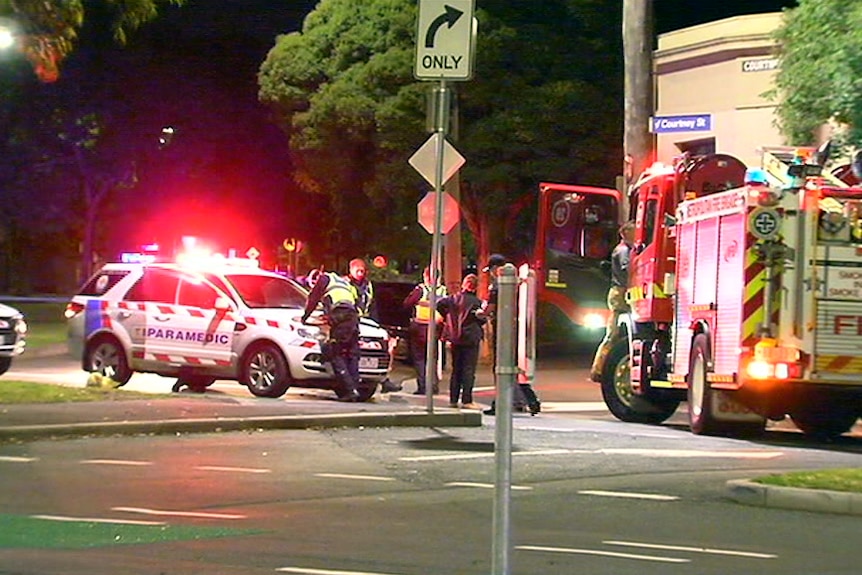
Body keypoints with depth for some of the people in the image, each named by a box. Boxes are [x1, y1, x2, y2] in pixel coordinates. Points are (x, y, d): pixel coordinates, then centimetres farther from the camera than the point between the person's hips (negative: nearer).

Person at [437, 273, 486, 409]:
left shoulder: (454, 299, 3)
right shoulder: (476, 302, -10)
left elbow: (440, 304, -5)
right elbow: (482, 319, -13)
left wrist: (446, 316, 7)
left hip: (456, 338, 5)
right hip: (471, 338, -5)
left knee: (456, 369, 12)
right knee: (469, 370, -2)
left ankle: (453, 399, 13)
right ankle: (466, 400, -6)